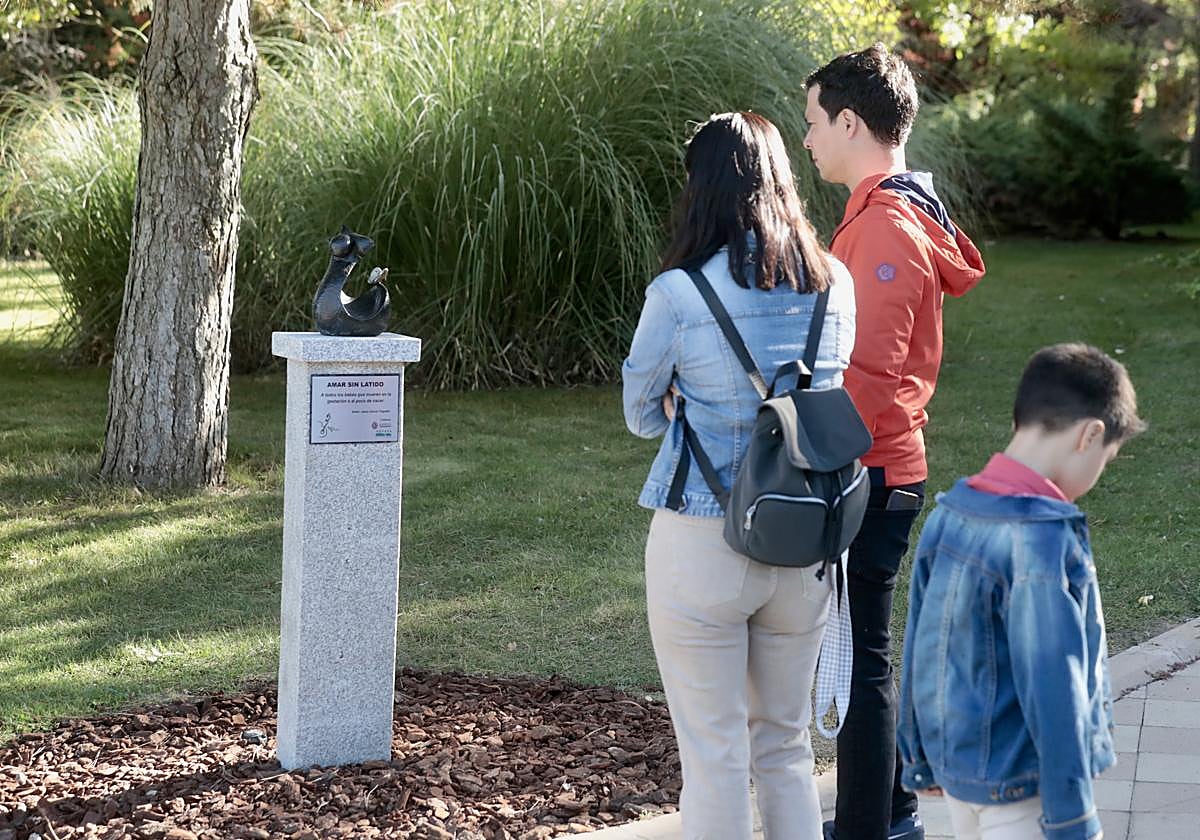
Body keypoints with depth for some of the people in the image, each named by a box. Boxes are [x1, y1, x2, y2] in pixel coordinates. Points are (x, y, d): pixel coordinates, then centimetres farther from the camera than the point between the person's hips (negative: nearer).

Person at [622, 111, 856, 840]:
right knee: (787, 748, 17)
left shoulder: (679, 293, -13)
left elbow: (643, 417, 1)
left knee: (715, 756, 6)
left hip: (702, 547, -4)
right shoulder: (834, 284, -1)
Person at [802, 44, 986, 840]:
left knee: (859, 656, -2)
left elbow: (869, 373, -24)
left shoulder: (886, 228, -19)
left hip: (868, 477, -10)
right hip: (881, 468, 10)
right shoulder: (896, 214, 13)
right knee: (861, 650, 19)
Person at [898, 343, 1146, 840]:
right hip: (1019, 787, -8)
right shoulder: (1046, 541, -24)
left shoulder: (949, 514, 0)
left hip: (952, 758, 8)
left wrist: (920, 758, 18)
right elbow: (1052, 688, -23)